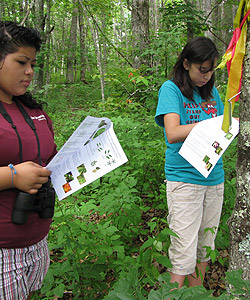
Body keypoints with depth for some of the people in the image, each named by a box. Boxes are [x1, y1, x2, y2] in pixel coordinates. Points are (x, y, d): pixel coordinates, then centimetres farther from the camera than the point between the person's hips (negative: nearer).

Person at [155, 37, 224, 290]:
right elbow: (173, 134, -17)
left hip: (214, 178, 6)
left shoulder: (212, 91, 14)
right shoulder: (171, 89, -3)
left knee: (205, 248, 15)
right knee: (184, 254, -3)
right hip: (184, 178, -6)